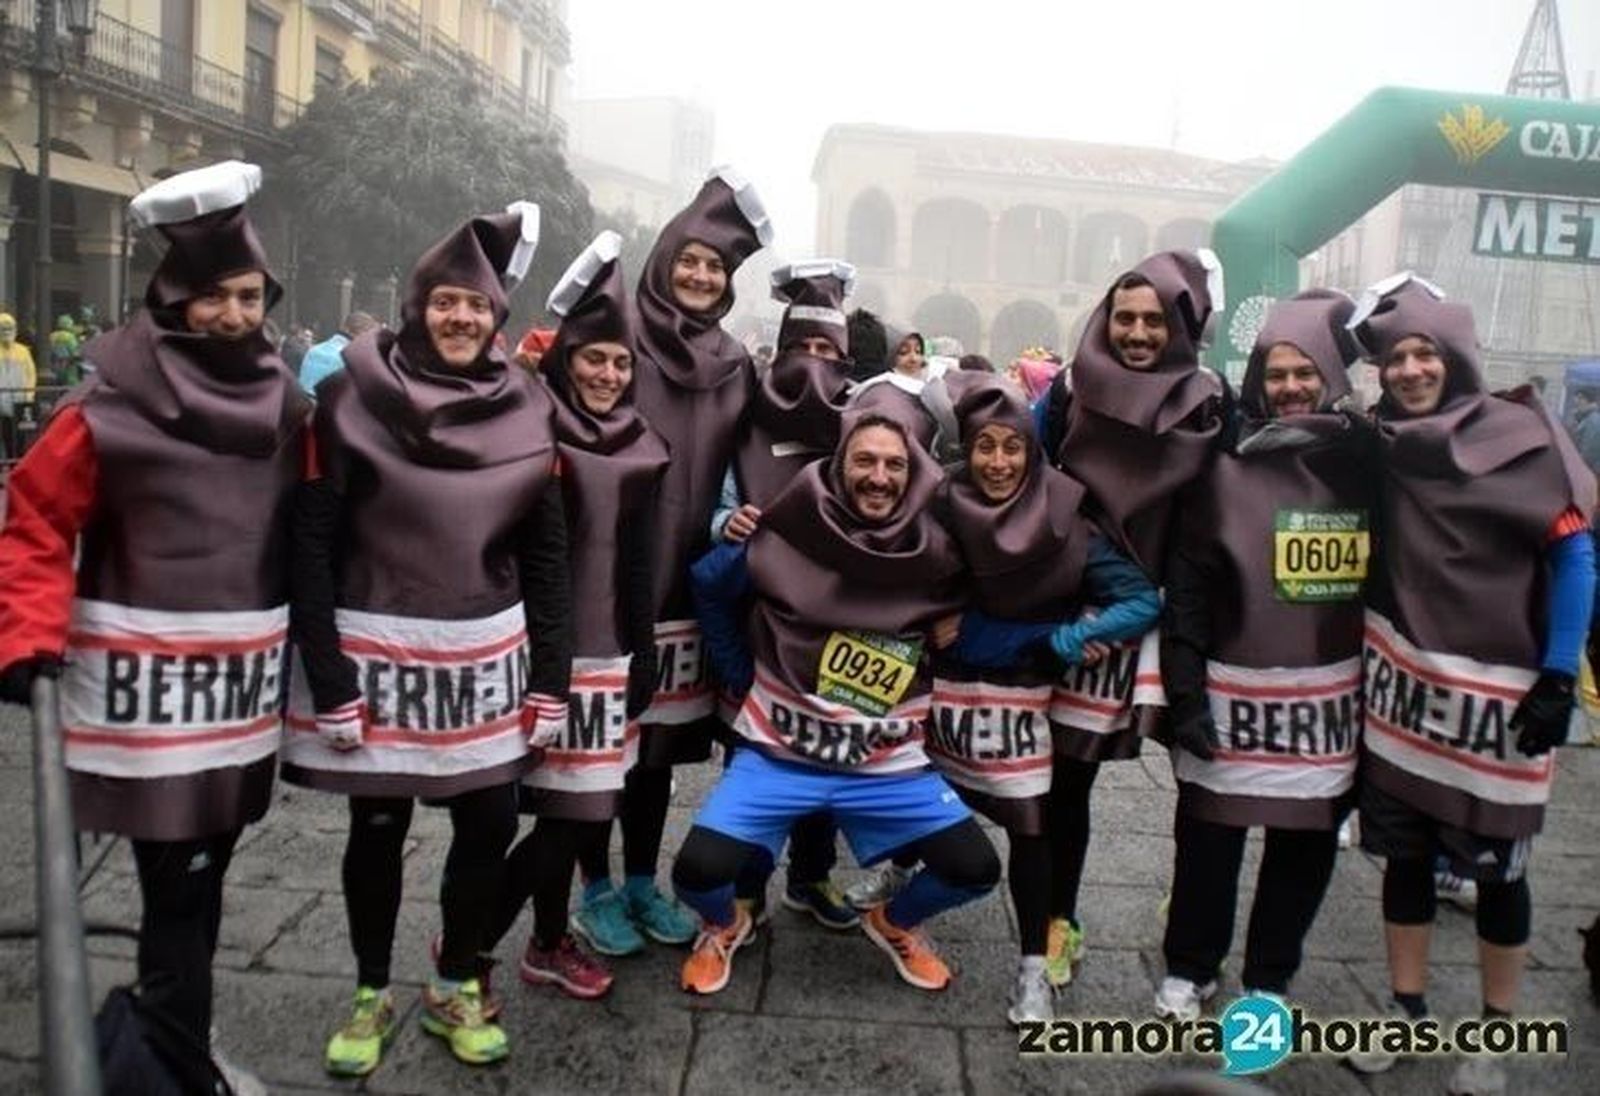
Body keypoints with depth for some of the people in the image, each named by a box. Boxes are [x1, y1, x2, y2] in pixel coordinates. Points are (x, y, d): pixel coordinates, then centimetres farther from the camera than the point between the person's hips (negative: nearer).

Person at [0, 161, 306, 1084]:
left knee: (203, 879, 17)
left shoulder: (287, 407, 6)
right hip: (150, 683, -5)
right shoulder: (111, 407, -10)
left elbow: (308, 535, 12)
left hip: (244, 684, 5)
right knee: (178, 889, -2)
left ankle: (169, 1039, 36)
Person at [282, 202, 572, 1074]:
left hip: (488, 659, 3)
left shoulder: (525, 409, 1)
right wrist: (328, 681, -12)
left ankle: (455, 987, 31)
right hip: (377, 654, -2)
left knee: (490, 826, 7)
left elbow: (546, 556, 4)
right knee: (378, 830, 10)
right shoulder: (353, 397, -8)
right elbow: (312, 545, -8)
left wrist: (550, 681, 1)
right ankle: (370, 995, 33)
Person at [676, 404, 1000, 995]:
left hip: (890, 766, 2)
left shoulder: (936, 552, -7)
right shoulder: (790, 536, -12)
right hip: (778, 753, -2)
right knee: (700, 869, -17)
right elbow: (707, 585, 4)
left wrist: (960, 627, -6)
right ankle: (726, 924, 22)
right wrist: (742, 676, 3)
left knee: (975, 869, -8)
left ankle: (891, 921, 27)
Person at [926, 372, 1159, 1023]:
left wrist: (1066, 640, -23)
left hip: (1016, 694, -1)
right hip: (938, 684, 1)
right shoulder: (943, 510, -13)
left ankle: (1033, 967, 13)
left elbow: (1143, 602, -17)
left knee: (1029, 824, -2)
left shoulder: (1064, 524, -14)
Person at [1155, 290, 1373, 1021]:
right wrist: (1184, 693, -11)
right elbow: (1186, 590, -7)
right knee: (1209, 837, 8)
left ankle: (1268, 981, 32)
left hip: (1331, 695, 3)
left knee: (1307, 841, 12)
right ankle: (1188, 968, 29)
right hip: (1235, 692, -2)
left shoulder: (1367, 463, 3)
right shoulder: (1226, 470, -4)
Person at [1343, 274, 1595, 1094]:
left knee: (1496, 869, 9)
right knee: (1404, 854, 13)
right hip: (1403, 688, 4)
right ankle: (1405, 1008, 30)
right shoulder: (1378, 444, 5)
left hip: (1500, 696, -3)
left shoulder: (1522, 437, -8)